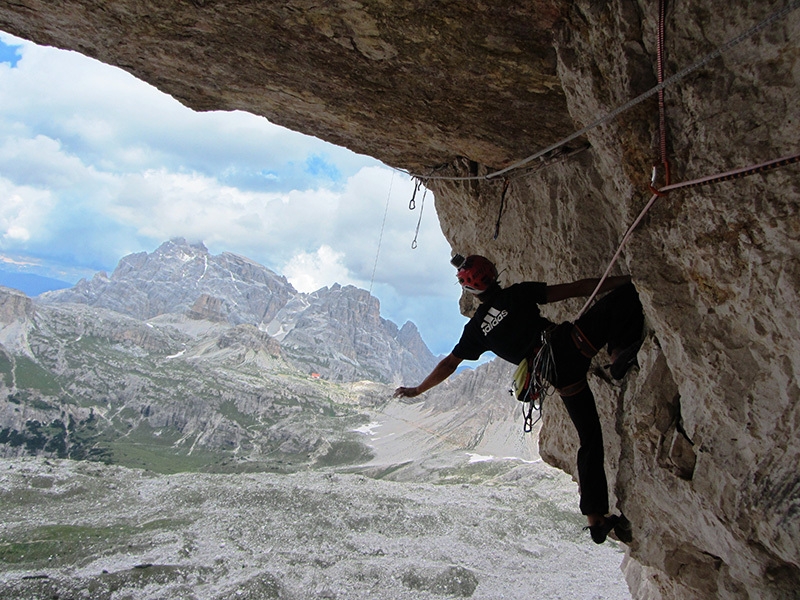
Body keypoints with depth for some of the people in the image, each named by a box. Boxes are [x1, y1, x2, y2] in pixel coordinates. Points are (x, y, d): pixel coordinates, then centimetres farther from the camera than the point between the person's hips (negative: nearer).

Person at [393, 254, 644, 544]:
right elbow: (571, 289, 7)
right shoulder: (518, 293, 9)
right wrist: (622, 280, 13)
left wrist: (417, 390, 34)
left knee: (589, 437, 19)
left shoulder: (475, 328, 17)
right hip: (568, 345, -3)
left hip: (561, 377, 3)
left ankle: (595, 518, 19)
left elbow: (449, 364, 21)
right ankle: (620, 352, -19)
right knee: (625, 295, 6)